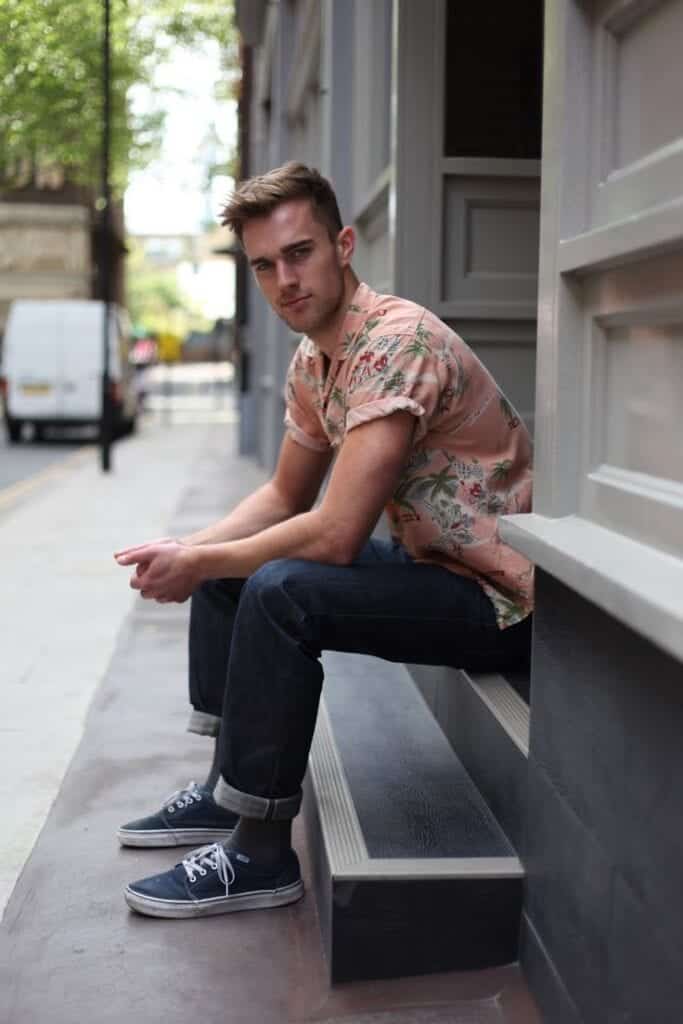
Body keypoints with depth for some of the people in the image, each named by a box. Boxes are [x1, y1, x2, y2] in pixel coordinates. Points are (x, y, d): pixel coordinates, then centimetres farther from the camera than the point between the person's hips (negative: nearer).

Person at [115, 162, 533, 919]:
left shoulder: (398, 339, -25)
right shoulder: (312, 361, 4)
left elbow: (335, 534, -30)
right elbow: (285, 498, 15)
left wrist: (199, 562, -15)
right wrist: (187, 551, -2)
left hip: (499, 600, -10)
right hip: (428, 564, 10)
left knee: (280, 592, -28)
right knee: (226, 569, 11)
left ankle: (260, 851, -12)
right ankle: (228, 789, 20)